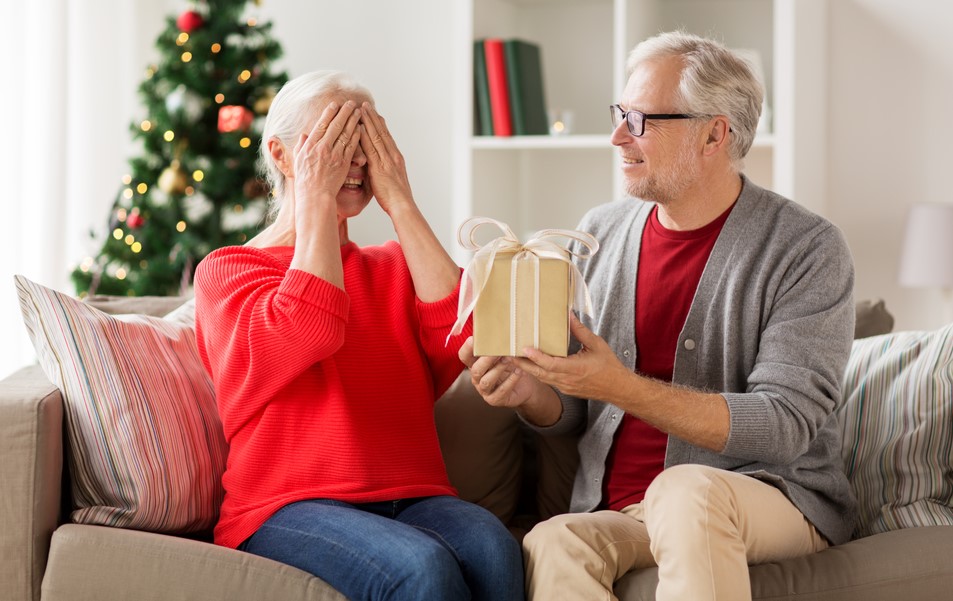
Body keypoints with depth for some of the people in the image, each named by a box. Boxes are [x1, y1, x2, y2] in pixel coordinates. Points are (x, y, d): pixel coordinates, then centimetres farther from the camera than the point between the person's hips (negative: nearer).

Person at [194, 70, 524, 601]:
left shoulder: (394, 267, 21)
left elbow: (462, 333, -2)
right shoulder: (227, 270, 8)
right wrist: (315, 196, -4)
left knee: (492, 548, -30)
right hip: (290, 507, -4)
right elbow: (308, 332, -15)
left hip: (411, 498, 4)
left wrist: (400, 202, 3)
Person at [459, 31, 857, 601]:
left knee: (686, 491, -37)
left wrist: (622, 388, -24)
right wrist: (529, 390, -10)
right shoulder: (599, 233, 9)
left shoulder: (808, 249, -6)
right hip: (617, 510, 3)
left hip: (774, 498, -3)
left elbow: (784, 424, -16)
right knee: (552, 544, -31)